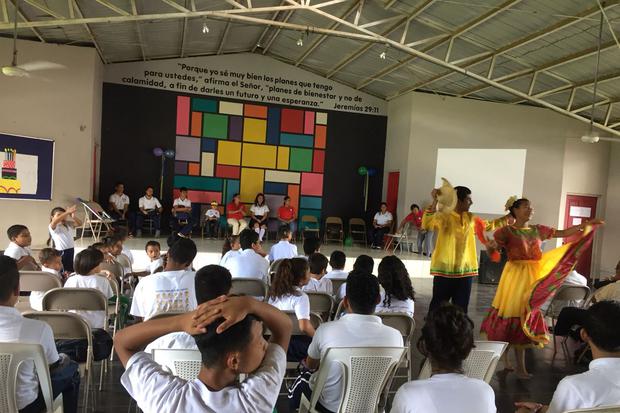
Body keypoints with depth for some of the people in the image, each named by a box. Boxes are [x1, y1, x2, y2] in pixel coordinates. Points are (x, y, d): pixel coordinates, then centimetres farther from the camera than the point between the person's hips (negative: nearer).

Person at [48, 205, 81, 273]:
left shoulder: (68, 224, 10)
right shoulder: (53, 227, -7)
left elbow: (79, 223, 0)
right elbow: (55, 221, -29)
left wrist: (73, 217, -23)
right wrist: (67, 212, -40)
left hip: (71, 250, 6)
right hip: (61, 252, -6)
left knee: (71, 270, 13)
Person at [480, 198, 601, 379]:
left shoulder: (538, 230, 10)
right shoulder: (507, 231, -8)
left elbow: (563, 233, 14)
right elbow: (492, 248, -15)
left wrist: (585, 225, 7)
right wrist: (489, 246, -38)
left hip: (533, 278, 6)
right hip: (515, 276, -6)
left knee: (525, 315, 10)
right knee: (513, 314, 1)